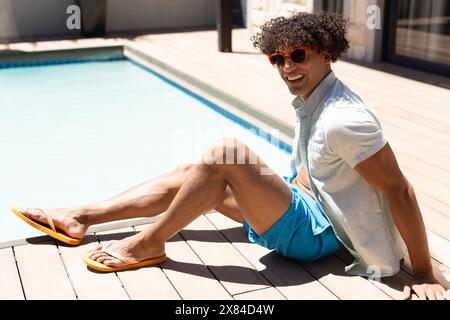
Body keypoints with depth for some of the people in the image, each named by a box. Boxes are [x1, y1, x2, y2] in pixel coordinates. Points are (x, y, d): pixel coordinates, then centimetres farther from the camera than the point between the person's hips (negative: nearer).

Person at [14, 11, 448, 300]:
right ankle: (81, 217, 7)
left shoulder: (345, 120, -25)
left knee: (227, 153, -26)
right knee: (192, 175, 4)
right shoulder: (311, 101, 4)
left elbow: (399, 189, -24)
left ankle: (148, 243, -10)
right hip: (303, 208, 9)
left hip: (312, 234, -9)